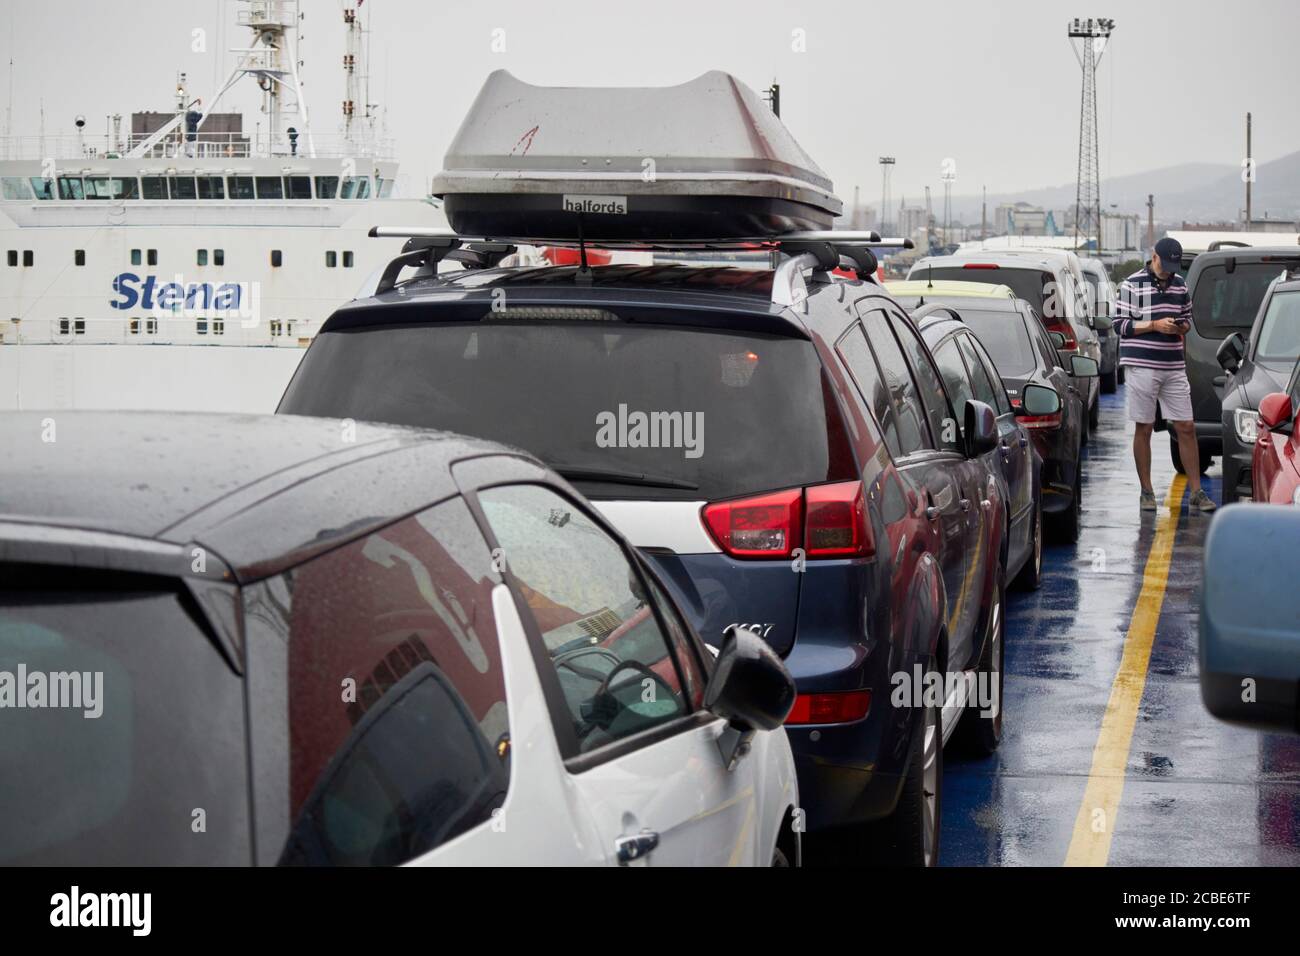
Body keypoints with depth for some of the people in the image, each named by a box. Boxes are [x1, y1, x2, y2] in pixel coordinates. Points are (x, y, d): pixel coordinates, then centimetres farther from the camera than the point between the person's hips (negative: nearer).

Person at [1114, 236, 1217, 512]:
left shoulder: (1180, 284, 12)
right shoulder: (1133, 284, -3)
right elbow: (1120, 324, -5)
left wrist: (1183, 327, -1)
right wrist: (1154, 326, -16)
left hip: (1174, 367, 4)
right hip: (1141, 366, -4)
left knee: (1186, 428, 2)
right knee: (1144, 429, 2)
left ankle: (1196, 492, 7)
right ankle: (1146, 492, 11)